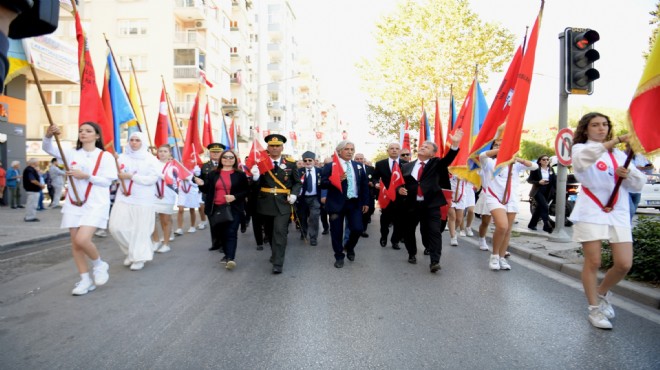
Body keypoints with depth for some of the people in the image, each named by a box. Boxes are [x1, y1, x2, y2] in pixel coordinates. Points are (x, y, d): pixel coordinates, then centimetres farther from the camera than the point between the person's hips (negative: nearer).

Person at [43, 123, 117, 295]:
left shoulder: (105, 156, -3)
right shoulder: (72, 153, 9)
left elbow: (107, 181, -7)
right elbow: (48, 149, -2)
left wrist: (85, 176, -16)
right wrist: (49, 135, -21)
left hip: (95, 204, -5)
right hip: (74, 204, 5)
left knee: (82, 240, -18)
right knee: (75, 243, 5)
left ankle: (99, 264, 10)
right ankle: (85, 279, 17)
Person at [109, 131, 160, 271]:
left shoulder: (150, 159, 0)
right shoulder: (122, 157, 8)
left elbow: (152, 179, -11)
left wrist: (131, 176, -16)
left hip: (142, 200, -3)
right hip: (123, 197, 3)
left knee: (140, 229, 0)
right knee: (116, 227, -2)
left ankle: (139, 257, 16)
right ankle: (132, 251, 21)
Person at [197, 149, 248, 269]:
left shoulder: (240, 174, 2)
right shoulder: (212, 174, 9)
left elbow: (246, 191, 1)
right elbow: (207, 190, 10)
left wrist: (235, 196, -16)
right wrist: (202, 185, -12)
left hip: (234, 208, -3)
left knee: (231, 233, -10)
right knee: (221, 233, 10)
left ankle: (231, 258, -16)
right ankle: (228, 254, 26)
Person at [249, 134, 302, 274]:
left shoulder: (290, 163, 0)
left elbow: (298, 182, 8)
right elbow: (257, 185, -4)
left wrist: (294, 194, -10)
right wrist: (255, 177, -25)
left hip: (283, 204, -2)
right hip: (266, 203, 2)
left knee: (280, 232, -9)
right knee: (270, 232, 17)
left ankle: (277, 264, -5)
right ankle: (276, 254, 39)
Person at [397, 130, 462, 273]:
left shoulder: (436, 163, 5)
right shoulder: (407, 166, 11)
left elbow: (448, 159, -14)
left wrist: (454, 144, -30)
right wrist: (400, 189, -11)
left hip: (431, 204, -2)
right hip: (411, 205, 3)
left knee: (434, 231, -9)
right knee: (408, 231, 12)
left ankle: (434, 261, -6)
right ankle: (412, 254, 34)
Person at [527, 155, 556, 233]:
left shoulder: (551, 170, 9)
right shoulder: (535, 169, -5)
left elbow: (554, 181, 3)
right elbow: (529, 180, -6)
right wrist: (538, 182, -20)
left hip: (547, 192, 5)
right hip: (538, 191, -5)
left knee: (539, 208, 9)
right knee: (544, 207, -18)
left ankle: (532, 225, 19)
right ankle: (547, 225, -18)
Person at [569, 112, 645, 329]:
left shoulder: (618, 153, 19)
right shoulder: (581, 148, 4)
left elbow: (639, 183, 12)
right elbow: (581, 159, -23)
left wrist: (627, 174, -10)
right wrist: (613, 141, -31)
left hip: (618, 213, 4)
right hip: (591, 212, -4)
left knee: (624, 264, -2)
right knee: (593, 262, -2)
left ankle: (602, 293, 26)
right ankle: (594, 309, 12)